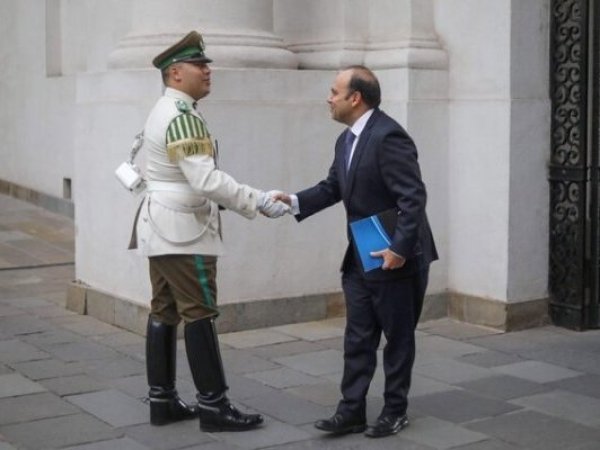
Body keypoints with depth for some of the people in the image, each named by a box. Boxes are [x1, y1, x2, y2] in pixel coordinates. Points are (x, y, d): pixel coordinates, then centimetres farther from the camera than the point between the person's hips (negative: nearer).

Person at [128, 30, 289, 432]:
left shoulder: (164, 111, 15)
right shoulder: (183, 116, -18)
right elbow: (207, 180, -26)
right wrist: (258, 202, -21)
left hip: (163, 225, 10)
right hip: (182, 229, -10)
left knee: (164, 312, 10)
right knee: (199, 314, -6)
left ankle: (162, 400, 16)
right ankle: (213, 405, -1)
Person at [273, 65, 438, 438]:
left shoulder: (388, 137, -21)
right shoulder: (347, 139, 9)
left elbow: (414, 197, -24)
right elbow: (333, 188, 13)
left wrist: (399, 248, -25)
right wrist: (294, 202, -2)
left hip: (396, 259, -9)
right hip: (361, 258, 9)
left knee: (397, 337, 7)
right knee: (358, 338, 9)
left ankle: (395, 411, 20)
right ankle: (352, 411, 15)